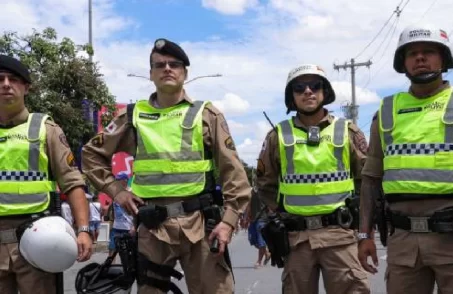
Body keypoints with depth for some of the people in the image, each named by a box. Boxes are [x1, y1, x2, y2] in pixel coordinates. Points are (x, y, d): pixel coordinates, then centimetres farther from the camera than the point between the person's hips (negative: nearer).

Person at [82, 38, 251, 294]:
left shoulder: (206, 114, 5)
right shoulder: (134, 116, 9)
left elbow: (233, 172, 0)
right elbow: (92, 155, 18)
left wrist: (228, 220, -9)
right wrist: (115, 190, 6)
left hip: (200, 223, -1)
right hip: (153, 226, 2)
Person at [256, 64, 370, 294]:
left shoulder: (347, 132, 6)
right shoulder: (278, 136, 6)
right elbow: (265, 184, 14)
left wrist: (353, 212, 4)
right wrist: (281, 214, 8)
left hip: (339, 233, -1)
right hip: (295, 235, 1)